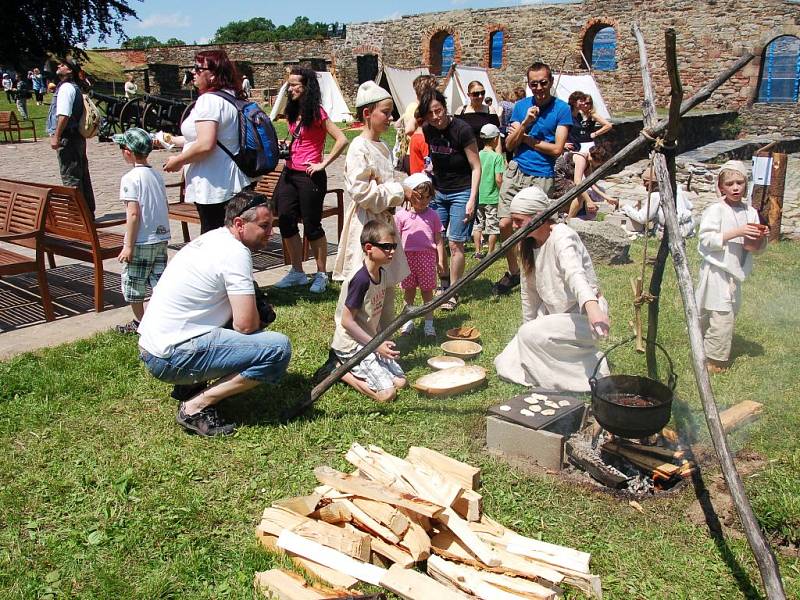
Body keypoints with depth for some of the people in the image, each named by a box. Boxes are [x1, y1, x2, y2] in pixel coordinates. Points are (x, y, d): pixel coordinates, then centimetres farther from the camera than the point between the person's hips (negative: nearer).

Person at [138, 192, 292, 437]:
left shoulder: (211, 238, 13)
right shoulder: (235, 253, -15)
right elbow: (246, 324, -19)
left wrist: (258, 314, 5)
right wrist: (260, 318, 3)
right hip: (171, 358, -10)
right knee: (278, 347, -18)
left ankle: (189, 385, 15)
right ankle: (196, 406, -9)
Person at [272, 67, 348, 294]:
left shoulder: (316, 113, -10)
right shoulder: (293, 112, 12)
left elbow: (341, 140, -17)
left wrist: (322, 164, -16)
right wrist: (286, 147, 9)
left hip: (310, 176, -8)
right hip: (289, 173, 8)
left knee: (312, 226, -1)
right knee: (286, 222, 7)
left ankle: (322, 275, 13)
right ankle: (297, 272, 20)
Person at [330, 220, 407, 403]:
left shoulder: (382, 274, 4)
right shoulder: (360, 279, -24)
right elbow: (347, 321, -22)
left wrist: (381, 340, 6)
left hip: (370, 340, 9)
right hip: (351, 345, -9)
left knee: (400, 382, 4)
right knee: (387, 393, -15)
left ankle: (353, 370, 13)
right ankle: (342, 372, 0)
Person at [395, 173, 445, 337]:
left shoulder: (432, 215, 3)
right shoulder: (401, 215, -1)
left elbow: (438, 239, 6)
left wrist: (440, 260, 4)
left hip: (428, 256, 0)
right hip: (408, 257, 0)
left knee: (427, 291, 7)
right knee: (409, 290, 11)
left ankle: (429, 323, 16)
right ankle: (408, 321, 25)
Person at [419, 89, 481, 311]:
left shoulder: (462, 130, -18)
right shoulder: (427, 131, -2)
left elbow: (476, 167, -13)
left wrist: (472, 200, -19)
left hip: (461, 193, -5)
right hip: (438, 192, 5)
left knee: (455, 244, -4)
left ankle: (453, 293, 9)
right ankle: (444, 284, 23)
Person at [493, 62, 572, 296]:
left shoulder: (561, 108, -1)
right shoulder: (521, 106, 10)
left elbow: (557, 149, -8)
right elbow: (509, 145, 5)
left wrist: (526, 139, -2)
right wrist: (525, 123, -10)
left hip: (542, 176, -3)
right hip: (516, 171, 3)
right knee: (505, 224, -3)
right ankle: (513, 272, 18)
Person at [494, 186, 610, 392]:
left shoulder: (562, 237, -24)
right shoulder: (530, 243, 1)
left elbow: (575, 273, -44)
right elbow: (529, 290, 9)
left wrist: (592, 306, -61)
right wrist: (527, 324, 12)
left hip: (584, 314, -8)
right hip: (554, 313, 8)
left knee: (531, 335, -31)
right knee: (506, 365, -2)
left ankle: (590, 370, -12)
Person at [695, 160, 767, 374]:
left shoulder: (750, 212, 9)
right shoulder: (715, 210, -9)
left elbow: (756, 249, 14)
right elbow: (707, 239, -18)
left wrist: (761, 237, -8)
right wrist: (737, 232, -22)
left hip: (734, 272, 7)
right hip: (716, 270, -7)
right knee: (722, 316, -9)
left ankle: (705, 353, 28)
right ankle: (714, 362, 3)